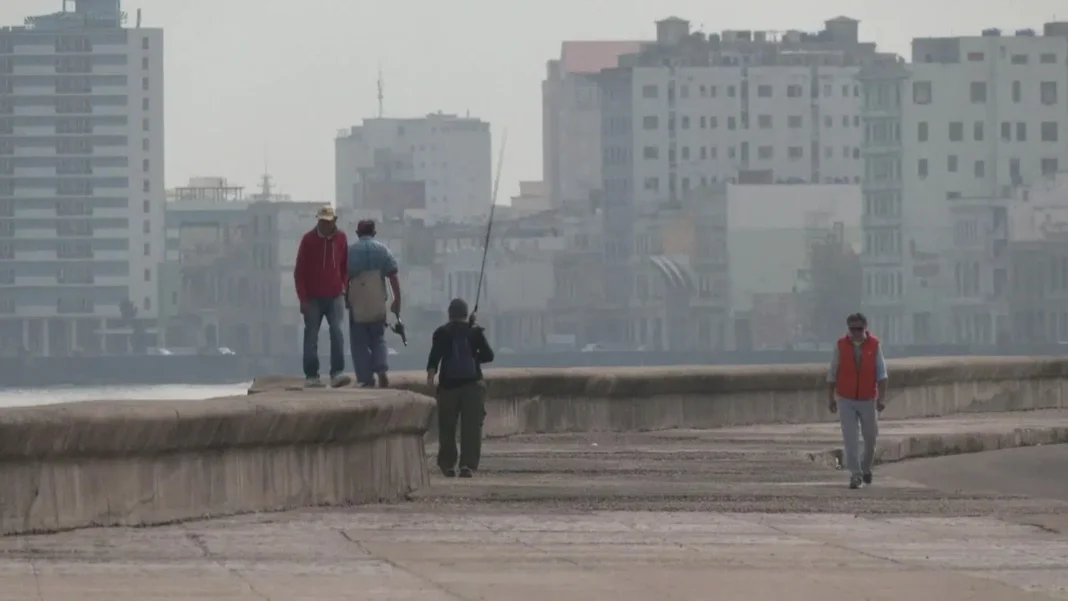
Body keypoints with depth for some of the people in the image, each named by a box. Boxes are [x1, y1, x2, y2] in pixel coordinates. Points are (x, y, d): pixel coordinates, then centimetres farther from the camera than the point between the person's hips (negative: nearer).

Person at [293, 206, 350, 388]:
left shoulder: (341, 238, 4)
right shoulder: (309, 240, -4)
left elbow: (345, 266, 15)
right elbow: (299, 271, -3)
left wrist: (344, 287, 3)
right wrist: (303, 298, -8)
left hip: (335, 297, 1)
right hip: (313, 298, -1)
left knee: (337, 332, -13)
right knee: (311, 337, 2)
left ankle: (337, 374, -16)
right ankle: (311, 376, 7)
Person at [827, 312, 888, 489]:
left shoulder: (874, 345, -7)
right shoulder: (841, 345, -5)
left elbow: (881, 373, -9)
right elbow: (832, 373, 1)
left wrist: (882, 397, -17)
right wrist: (830, 397, 1)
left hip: (868, 399, 1)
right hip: (845, 400, -1)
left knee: (870, 437, 12)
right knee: (850, 438, -9)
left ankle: (865, 467, 35)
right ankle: (855, 474, -8)